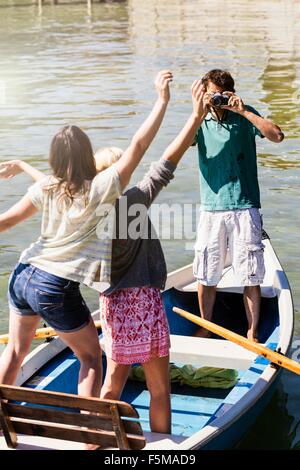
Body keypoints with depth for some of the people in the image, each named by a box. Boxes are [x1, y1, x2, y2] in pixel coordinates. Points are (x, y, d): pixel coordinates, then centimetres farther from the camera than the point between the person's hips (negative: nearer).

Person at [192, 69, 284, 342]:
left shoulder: (245, 116, 2)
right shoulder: (202, 121, 7)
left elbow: (276, 135, -14)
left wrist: (244, 111, -17)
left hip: (244, 208, -2)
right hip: (211, 209, 2)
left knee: (250, 276, 1)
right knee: (206, 275, 8)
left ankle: (252, 334, 13)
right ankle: (205, 328, 25)